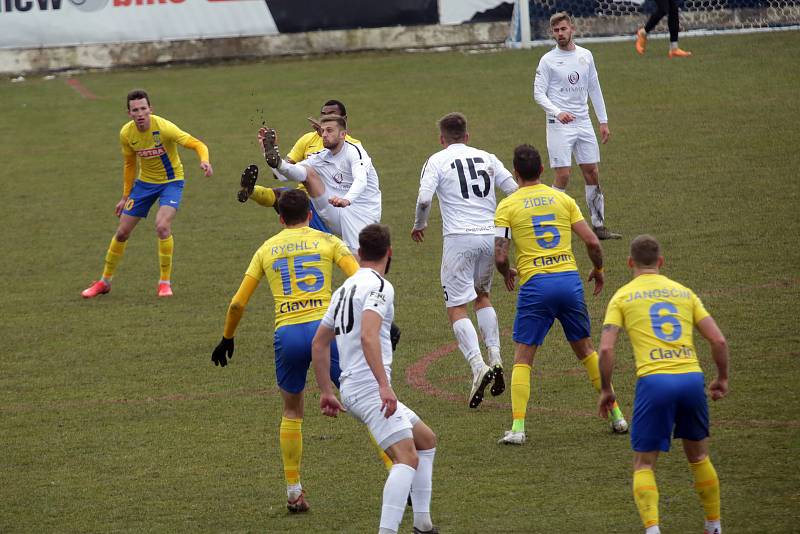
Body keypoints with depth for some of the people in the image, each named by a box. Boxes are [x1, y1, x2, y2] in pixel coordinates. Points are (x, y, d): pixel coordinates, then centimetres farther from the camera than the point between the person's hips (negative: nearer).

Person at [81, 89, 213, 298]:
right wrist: (125, 196, 11)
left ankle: (165, 282, -12)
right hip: (144, 182, 5)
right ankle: (105, 281, 25)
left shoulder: (164, 128, -26)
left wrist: (204, 161, -48)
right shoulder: (126, 134, -10)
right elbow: (130, 164, 7)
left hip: (171, 182, -5)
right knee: (122, 232, 5)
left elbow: (197, 145, -26)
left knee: (162, 226, -27)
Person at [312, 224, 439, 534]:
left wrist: (326, 392, 26)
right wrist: (385, 385, -29)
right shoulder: (379, 286, -8)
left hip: (351, 389, 10)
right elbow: (368, 336, -24)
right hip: (370, 388, -10)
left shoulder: (346, 288, 20)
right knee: (407, 458, -19)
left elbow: (319, 343, 23)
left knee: (426, 440, 20)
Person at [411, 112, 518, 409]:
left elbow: (424, 199, -11)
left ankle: (478, 366, -18)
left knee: (456, 307, 0)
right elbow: (514, 190, 8)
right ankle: (495, 357, 11)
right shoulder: (486, 158, 12)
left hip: (459, 238, -4)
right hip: (491, 236, 4)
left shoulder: (437, 161, 1)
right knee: (482, 295, 25)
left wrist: (419, 225, 8)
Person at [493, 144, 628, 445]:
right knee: (586, 350, 19)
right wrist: (598, 271, 22)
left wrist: (506, 274, 16)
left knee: (522, 358, 5)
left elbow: (500, 257, -6)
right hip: (570, 279, 3)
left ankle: (517, 428, -8)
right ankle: (616, 416, 21)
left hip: (535, 284, -3)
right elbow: (592, 242, 3)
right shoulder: (562, 199, 8)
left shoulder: (507, 206, 0)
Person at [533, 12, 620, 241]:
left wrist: (603, 121, 13)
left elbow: (594, 89, 16)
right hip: (559, 126, -5)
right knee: (562, 176, -9)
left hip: (583, 123, 5)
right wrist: (558, 112, -24)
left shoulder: (585, 56, 9)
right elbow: (539, 94, -8)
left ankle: (599, 226, 13)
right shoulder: (548, 60, -5)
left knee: (592, 174, 6)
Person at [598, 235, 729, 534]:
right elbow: (718, 341, 11)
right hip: (692, 376, 3)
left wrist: (606, 390, 10)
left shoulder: (622, 297, 9)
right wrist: (722, 379, 26)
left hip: (653, 380, -3)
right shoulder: (684, 293, 17)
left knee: (644, 464, 5)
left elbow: (606, 349, -2)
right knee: (698, 457, 23)